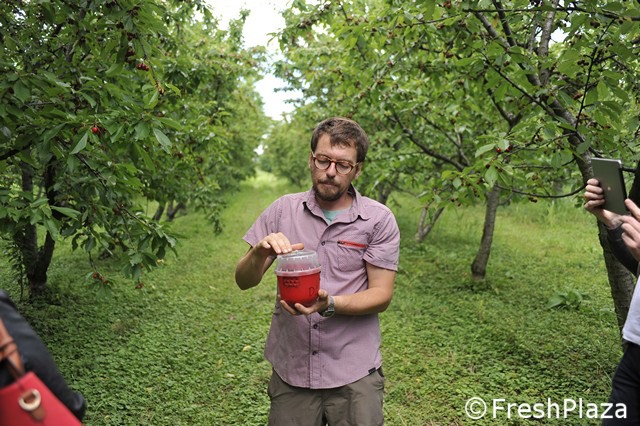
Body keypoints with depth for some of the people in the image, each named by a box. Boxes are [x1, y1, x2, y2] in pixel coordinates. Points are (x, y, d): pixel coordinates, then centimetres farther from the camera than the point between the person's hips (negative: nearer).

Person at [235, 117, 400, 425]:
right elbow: (244, 281, 0)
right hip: (290, 369, 2)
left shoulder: (379, 220, -7)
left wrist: (329, 304, -24)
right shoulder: (282, 210, -1)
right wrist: (259, 253, -22)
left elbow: (381, 295, -7)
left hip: (354, 374, -1)